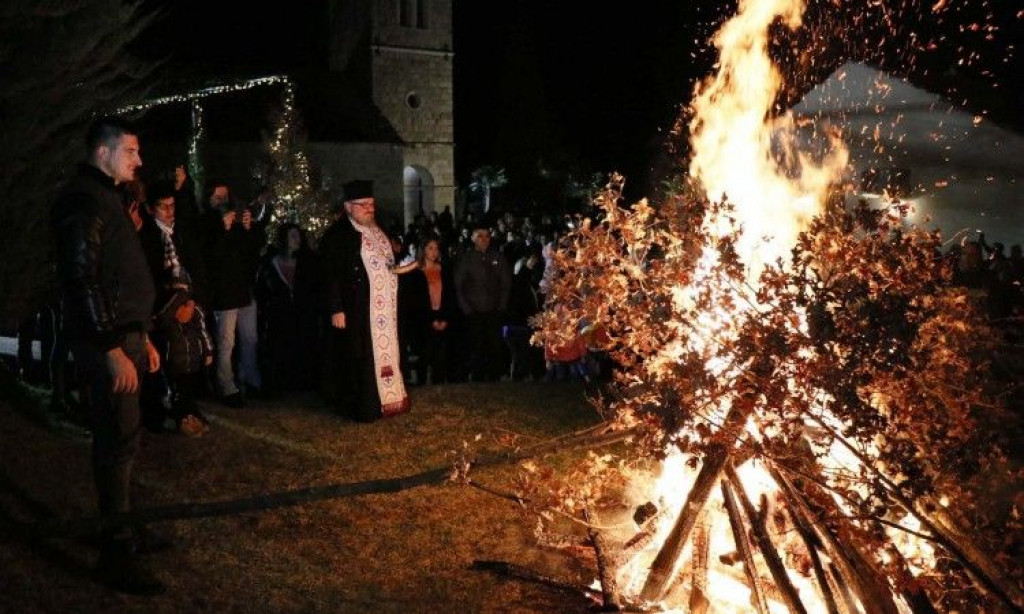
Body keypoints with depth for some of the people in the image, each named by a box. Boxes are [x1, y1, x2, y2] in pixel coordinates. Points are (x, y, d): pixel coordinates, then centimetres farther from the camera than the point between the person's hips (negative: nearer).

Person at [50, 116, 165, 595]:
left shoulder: (104, 198, 18)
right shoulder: (84, 201, -14)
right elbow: (82, 281, -21)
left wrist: (141, 337, 22)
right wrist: (113, 350, -22)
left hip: (122, 335, 10)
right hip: (106, 342, -10)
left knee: (117, 439, 16)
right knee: (119, 442, -7)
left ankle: (116, 533, 28)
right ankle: (115, 555, 1)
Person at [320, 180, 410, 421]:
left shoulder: (376, 231, 14)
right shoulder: (337, 234, -11)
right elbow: (331, 275, -15)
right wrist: (336, 309, -19)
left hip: (383, 308, 8)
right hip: (357, 309, -8)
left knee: (384, 352, 11)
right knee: (359, 358, -3)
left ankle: (385, 399, 20)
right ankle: (363, 407, 4)